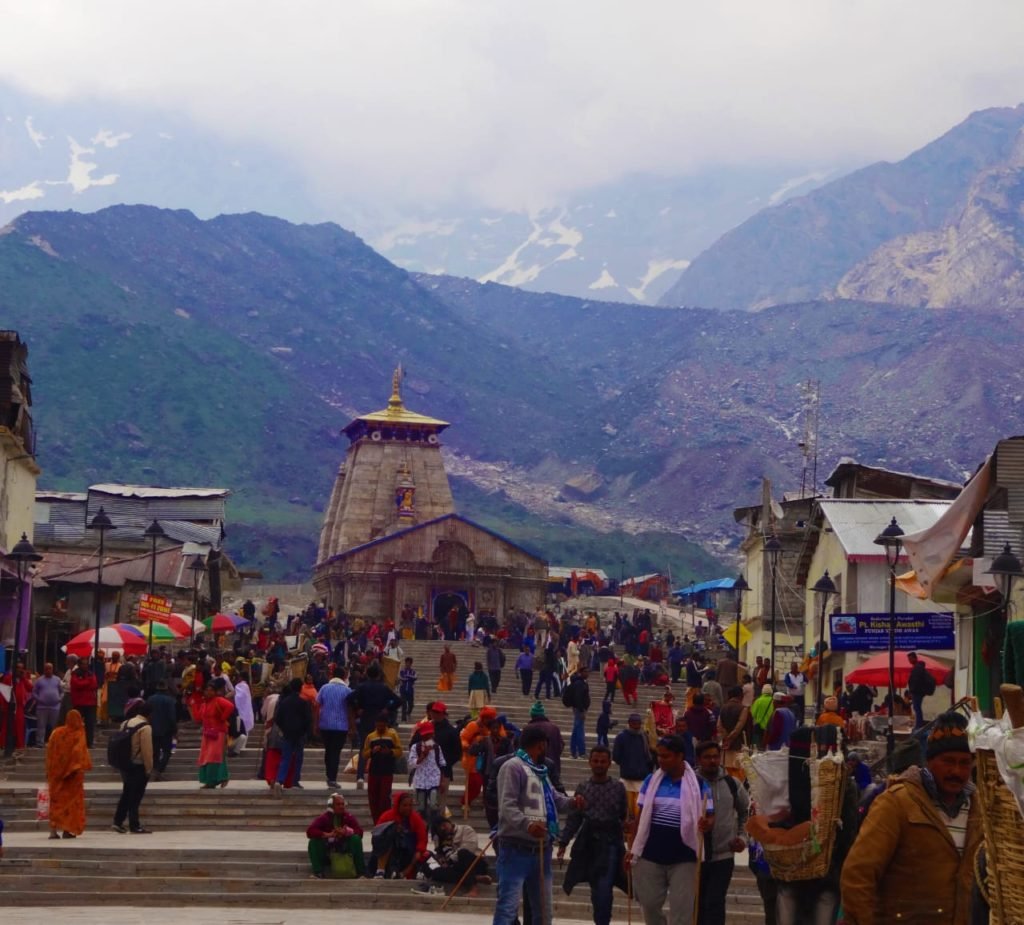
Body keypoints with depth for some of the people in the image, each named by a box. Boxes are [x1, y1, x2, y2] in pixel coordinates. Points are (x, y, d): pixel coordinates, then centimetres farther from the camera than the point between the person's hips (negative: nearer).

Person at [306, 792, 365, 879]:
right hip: (326, 847, 0)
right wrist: (328, 835, -33)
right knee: (314, 842, -28)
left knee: (356, 838, -26)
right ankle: (318, 873, -28)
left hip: (344, 846, 1)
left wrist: (347, 832, -35)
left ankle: (361, 872, -24)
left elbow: (359, 831, -14)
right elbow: (310, 831, -20)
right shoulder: (324, 817, -8)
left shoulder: (348, 817, -4)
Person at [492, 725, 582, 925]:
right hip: (516, 849, -9)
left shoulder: (540, 771, 18)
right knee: (508, 905, -13)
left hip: (541, 849, 9)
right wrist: (527, 824, -38)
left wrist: (572, 801, 0)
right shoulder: (513, 767, -11)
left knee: (543, 908, 16)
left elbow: (554, 799, 21)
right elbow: (507, 806, -22)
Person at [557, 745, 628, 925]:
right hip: (588, 842, 2)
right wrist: (563, 842, 0)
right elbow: (574, 818, 6)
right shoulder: (583, 788, 8)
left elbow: (625, 816, 4)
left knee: (604, 888, -13)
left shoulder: (618, 787, 5)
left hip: (610, 843, -2)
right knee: (595, 889, 8)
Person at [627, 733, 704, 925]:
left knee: (681, 909, 0)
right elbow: (642, 816, 7)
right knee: (649, 904, 11)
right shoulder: (652, 780, 2)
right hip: (651, 853, 3)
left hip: (683, 857, -3)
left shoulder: (697, 784, -6)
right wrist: (633, 847, 4)